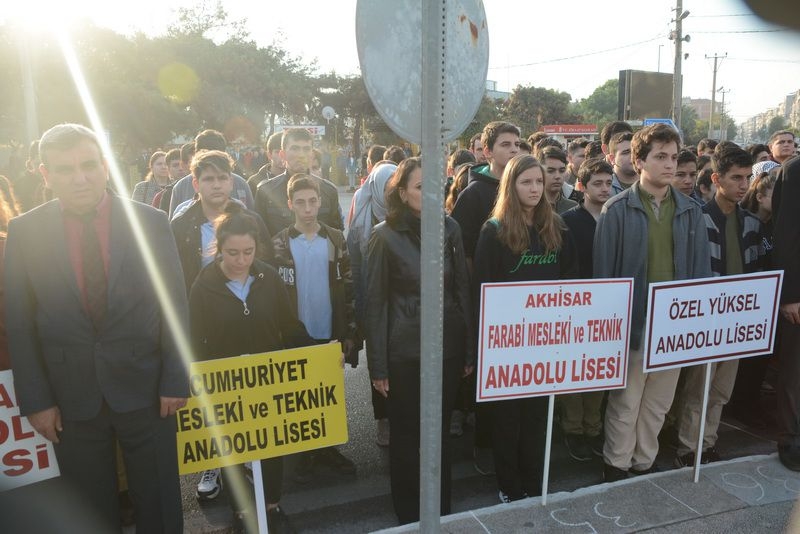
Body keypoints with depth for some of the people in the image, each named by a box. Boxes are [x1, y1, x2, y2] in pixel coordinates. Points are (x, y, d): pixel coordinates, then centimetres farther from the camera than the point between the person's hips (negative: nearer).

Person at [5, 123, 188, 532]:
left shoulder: (150, 222, -6)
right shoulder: (24, 232, -3)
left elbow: (174, 306, -3)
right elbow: (19, 323, 0)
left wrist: (175, 380, -5)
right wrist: (35, 399, -2)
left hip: (144, 388, -1)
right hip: (70, 396, 1)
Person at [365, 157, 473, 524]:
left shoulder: (449, 228, 1)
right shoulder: (385, 235, -7)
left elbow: (462, 291, 7)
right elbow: (375, 303, -5)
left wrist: (469, 350, 6)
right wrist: (378, 366, -6)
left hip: (447, 347, 3)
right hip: (404, 352, -2)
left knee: (439, 431, 15)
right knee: (406, 435, 12)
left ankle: (442, 512, 34)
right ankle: (409, 516, 32)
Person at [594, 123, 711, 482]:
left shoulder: (690, 212, 6)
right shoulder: (617, 210, -7)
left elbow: (701, 270, 8)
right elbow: (604, 272, -7)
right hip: (633, 323, -4)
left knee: (658, 404, 16)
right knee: (625, 404, 8)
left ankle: (644, 462, 33)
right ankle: (616, 466, 25)